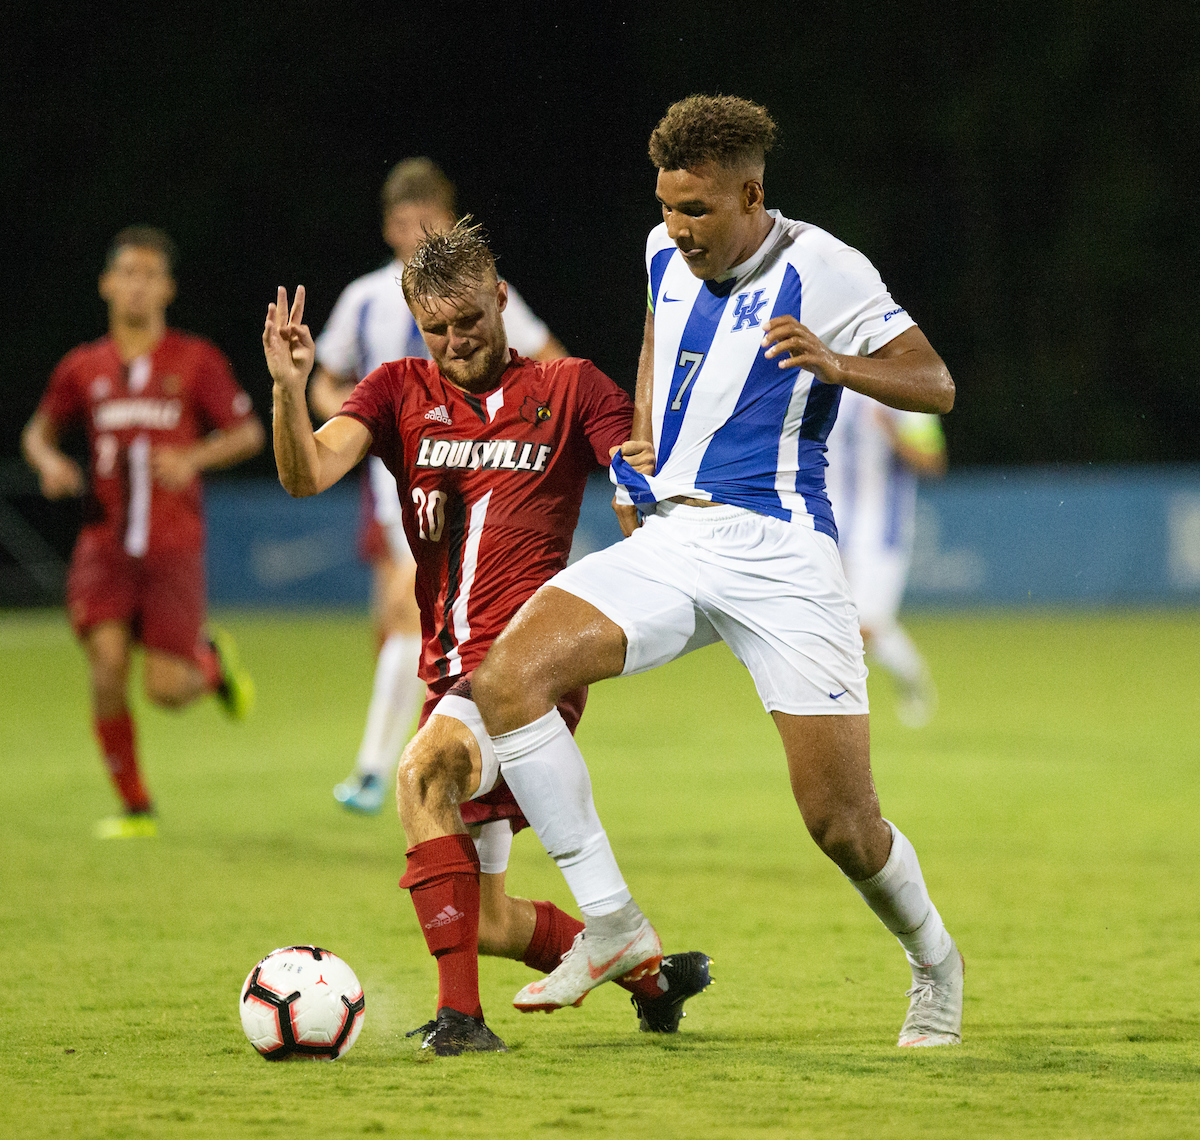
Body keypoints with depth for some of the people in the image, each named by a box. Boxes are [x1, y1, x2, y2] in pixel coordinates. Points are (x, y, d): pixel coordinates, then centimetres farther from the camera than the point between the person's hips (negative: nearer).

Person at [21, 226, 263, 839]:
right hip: (104, 545, 1)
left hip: (174, 546, -1)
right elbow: (38, 429, 20)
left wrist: (193, 456, -14)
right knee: (107, 662, -17)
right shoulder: (83, 367, 6)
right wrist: (49, 462, -3)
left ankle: (213, 662, 32)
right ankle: (134, 808, -2)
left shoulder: (196, 361, 0)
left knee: (166, 688, -7)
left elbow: (248, 433, 4)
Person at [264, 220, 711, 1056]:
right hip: (452, 669, 6)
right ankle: (650, 972, 31)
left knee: (423, 772, -34)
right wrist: (288, 389, -23)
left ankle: (461, 1013, -34)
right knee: (484, 922, 7)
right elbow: (308, 475, -4)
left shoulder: (570, 390, 6)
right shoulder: (400, 392, 12)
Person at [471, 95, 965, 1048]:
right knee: (508, 675, -19)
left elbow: (936, 385, -4)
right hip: (668, 540, 5)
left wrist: (836, 365, -22)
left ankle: (935, 966, 24)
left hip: (777, 550, -5)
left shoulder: (821, 271, -7)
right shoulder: (668, 254, 11)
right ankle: (611, 922, -12)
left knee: (842, 824, -7)